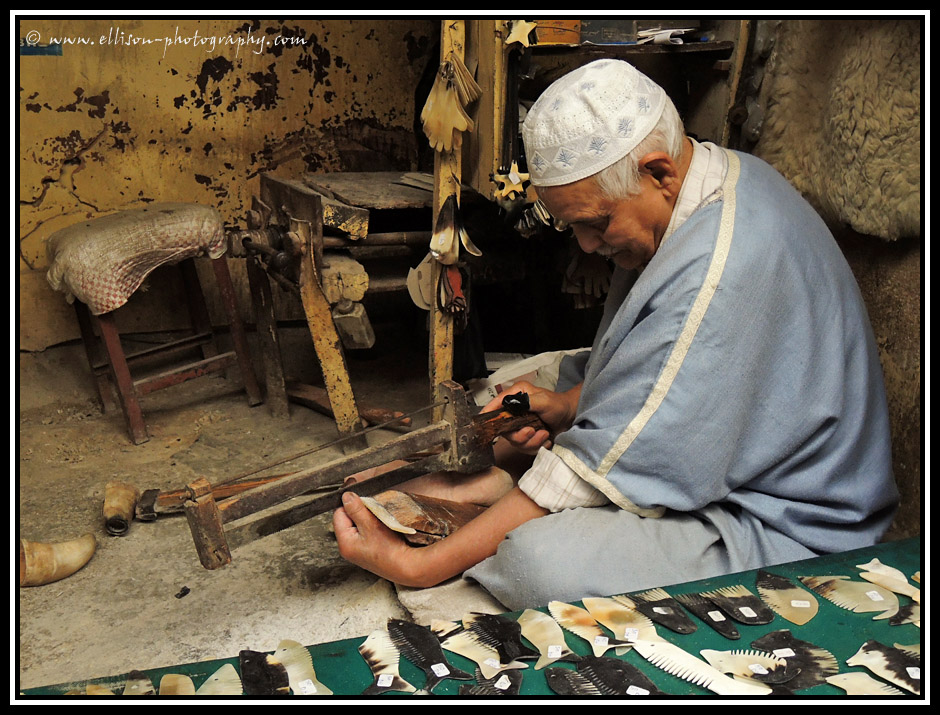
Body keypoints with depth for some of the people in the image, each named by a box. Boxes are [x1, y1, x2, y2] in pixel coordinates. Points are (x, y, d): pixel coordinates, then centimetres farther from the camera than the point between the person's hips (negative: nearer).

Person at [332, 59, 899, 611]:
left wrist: (416, 566, -25)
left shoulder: (720, 269, -33)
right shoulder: (719, 177, 0)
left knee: (541, 559, -34)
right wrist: (564, 404, -6)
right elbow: (650, 367, 12)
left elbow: (604, 466, -30)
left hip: (779, 534, -10)